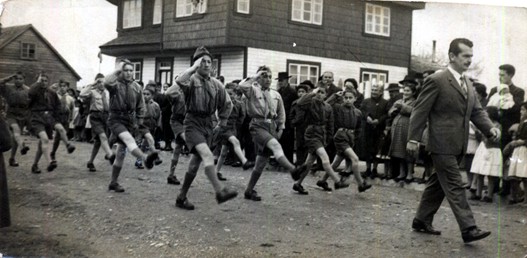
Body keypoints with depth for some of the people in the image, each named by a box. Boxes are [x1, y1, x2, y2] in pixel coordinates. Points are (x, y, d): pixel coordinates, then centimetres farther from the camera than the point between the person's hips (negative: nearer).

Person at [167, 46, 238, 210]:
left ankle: (181, 197, 23)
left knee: (196, 162, 11)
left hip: (208, 124, 6)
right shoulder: (191, 80, -8)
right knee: (207, 154, -26)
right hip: (193, 122, -6)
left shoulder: (216, 84, 8)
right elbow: (170, 92, -27)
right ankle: (219, 191, -32)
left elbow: (227, 104, 24)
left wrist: (223, 120, 22)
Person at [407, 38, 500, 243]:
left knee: (438, 184, 14)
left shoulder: (468, 84, 16)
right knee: (455, 187, -8)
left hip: (457, 146, 9)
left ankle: (422, 221, 25)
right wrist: (413, 138, -13)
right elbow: (420, 111, -10)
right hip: (443, 145, -8)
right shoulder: (436, 81, -10)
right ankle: (468, 229, -7)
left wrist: (490, 128, -5)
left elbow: (476, 111, 14)